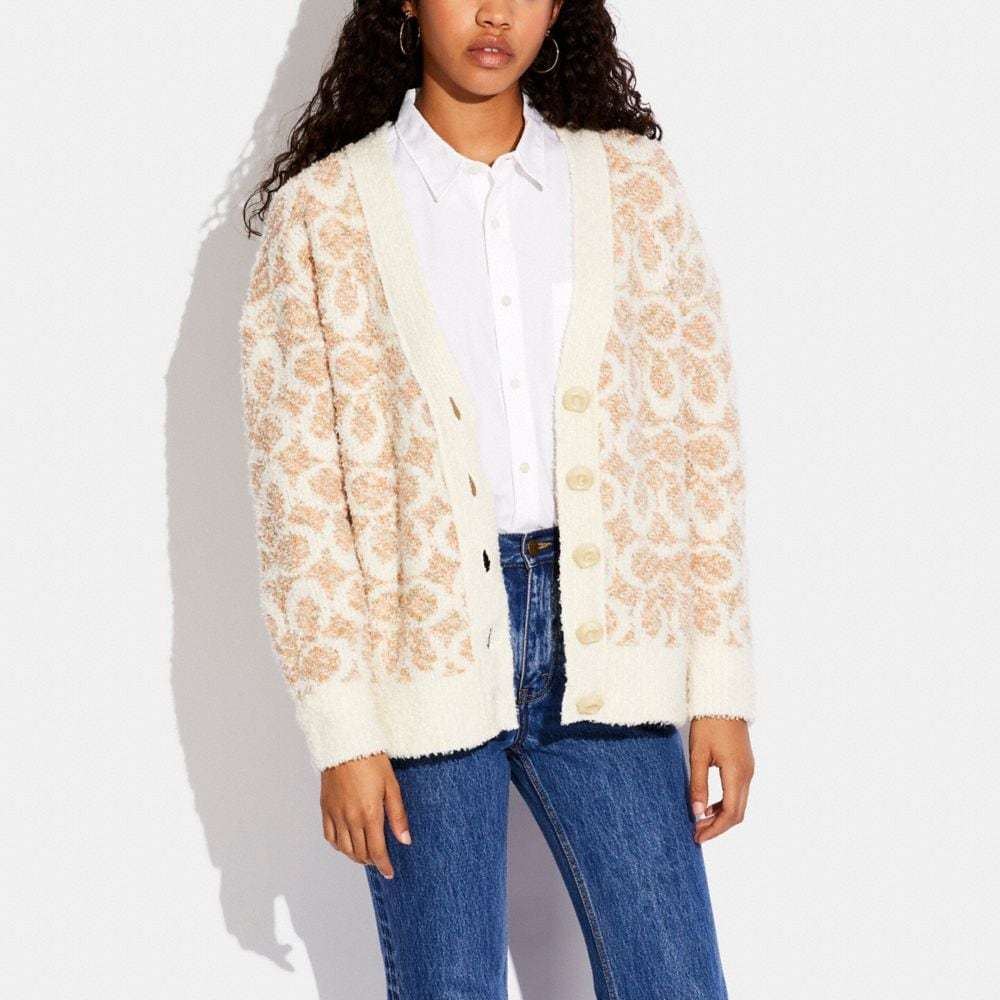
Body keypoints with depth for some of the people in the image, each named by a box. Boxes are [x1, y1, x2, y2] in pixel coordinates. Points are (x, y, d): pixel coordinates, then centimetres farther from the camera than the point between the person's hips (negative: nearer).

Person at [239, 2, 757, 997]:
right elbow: (297, 489, -2)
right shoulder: (323, 210, 0)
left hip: (601, 646, 2)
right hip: (426, 646, -1)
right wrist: (341, 730, -6)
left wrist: (722, 686, 1)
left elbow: (703, 435, 5)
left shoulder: (635, 182, 5)